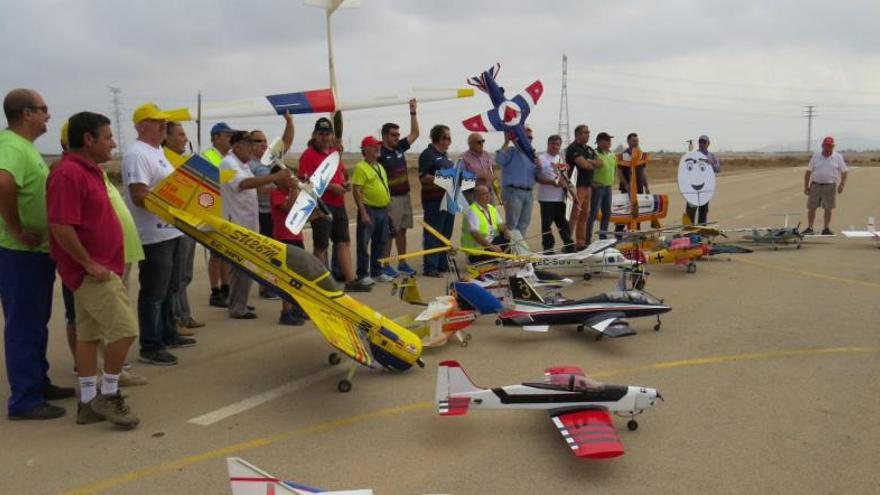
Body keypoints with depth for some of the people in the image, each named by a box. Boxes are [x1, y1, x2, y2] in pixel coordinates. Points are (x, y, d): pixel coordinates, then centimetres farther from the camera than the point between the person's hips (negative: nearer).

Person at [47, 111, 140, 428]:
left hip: (99, 266, 10)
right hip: (90, 269, -10)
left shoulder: (90, 170, 14)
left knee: (89, 333, 13)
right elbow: (60, 226, -25)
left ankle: (88, 403, 21)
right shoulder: (69, 173, -19)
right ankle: (108, 395, 4)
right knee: (124, 329, -10)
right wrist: (89, 264, -20)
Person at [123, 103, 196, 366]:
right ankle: (149, 347, 4)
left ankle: (168, 335, 32)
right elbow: (139, 196, -24)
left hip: (169, 232, 10)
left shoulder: (157, 151, 16)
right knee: (153, 293, -3)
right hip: (154, 235, -10)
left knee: (169, 288, 19)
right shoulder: (137, 154, -16)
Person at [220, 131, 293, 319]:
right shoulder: (228, 164, -15)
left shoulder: (242, 164, 16)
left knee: (243, 266, 16)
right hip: (237, 224, -10)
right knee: (243, 267, -7)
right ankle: (237, 308, 0)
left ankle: (237, 303, 26)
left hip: (247, 223, 10)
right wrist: (275, 176, -36)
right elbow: (244, 183, -32)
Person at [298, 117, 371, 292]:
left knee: (344, 242, 10)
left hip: (338, 204, 8)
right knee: (321, 246, 2)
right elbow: (305, 183, -17)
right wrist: (330, 187, -20)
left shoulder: (335, 153, 14)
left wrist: (344, 183, 5)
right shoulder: (308, 155, -10)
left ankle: (350, 281, 16)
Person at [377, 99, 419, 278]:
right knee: (388, 232, -2)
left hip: (405, 196, 7)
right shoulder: (380, 153, -12)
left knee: (402, 230, 13)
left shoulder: (400, 147, 8)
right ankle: (386, 265, 6)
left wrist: (413, 112, 9)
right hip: (390, 198, -7)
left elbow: (415, 133, 15)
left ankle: (402, 263, 22)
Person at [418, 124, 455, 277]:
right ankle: (430, 267, -2)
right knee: (433, 235, -6)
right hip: (434, 200, -9)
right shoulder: (427, 154, -9)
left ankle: (442, 264, 22)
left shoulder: (445, 155, 18)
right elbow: (423, 177, -17)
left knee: (446, 234, 13)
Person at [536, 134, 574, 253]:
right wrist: (552, 182, -23)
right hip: (547, 198, -6)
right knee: (547, 224, 0)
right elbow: (537, 177, -13)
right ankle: (548, 248, 7)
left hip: (560, 197, 6)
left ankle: (569, 245, 20)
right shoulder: (541, 159, -6)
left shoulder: (561, 159, 16)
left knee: (563, 223, 13)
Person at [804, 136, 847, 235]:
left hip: (830, 186, -1)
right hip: (815, 185, 1)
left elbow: (844, 172, 4)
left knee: (828, 209, 4)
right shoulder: (816, 156, 6)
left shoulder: (838, 157, 3)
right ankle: (809, 228, 4)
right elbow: (808, 172, 7)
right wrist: (806, 186, 2)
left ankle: (826, 229, 12)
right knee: (811, 208, -1)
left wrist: (842, 184, -10)